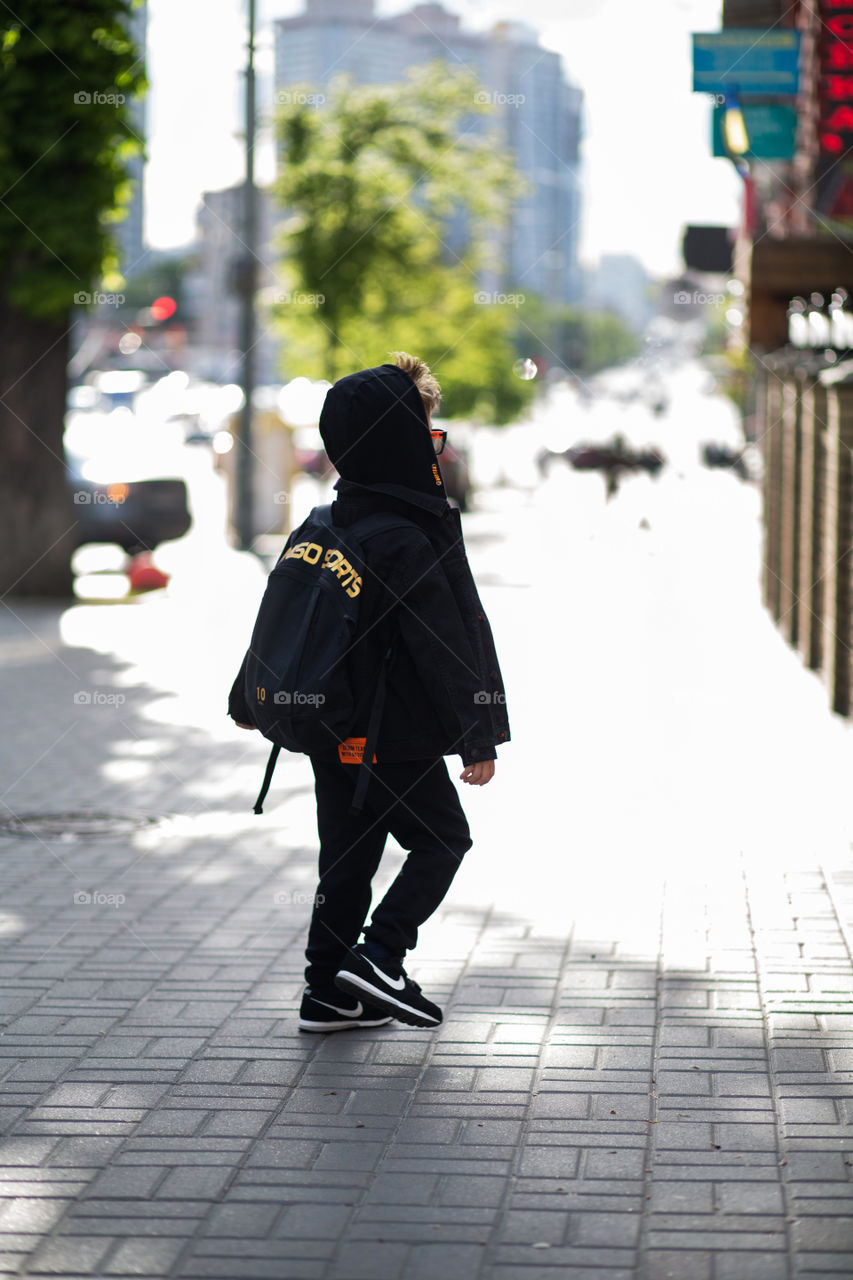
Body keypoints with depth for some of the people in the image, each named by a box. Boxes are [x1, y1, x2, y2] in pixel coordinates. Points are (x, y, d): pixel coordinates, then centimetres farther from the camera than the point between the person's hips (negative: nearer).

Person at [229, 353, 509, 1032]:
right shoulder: (407, 542, -20)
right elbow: (441, 646, -20)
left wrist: (250, 699, 27)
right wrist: (477, 738, -16)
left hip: (333, 734, 8)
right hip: (396, 738, -8)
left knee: (348, 856, 14)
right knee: (443, 839, 7)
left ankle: (330, 993, 18)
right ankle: (378, 958, -4)